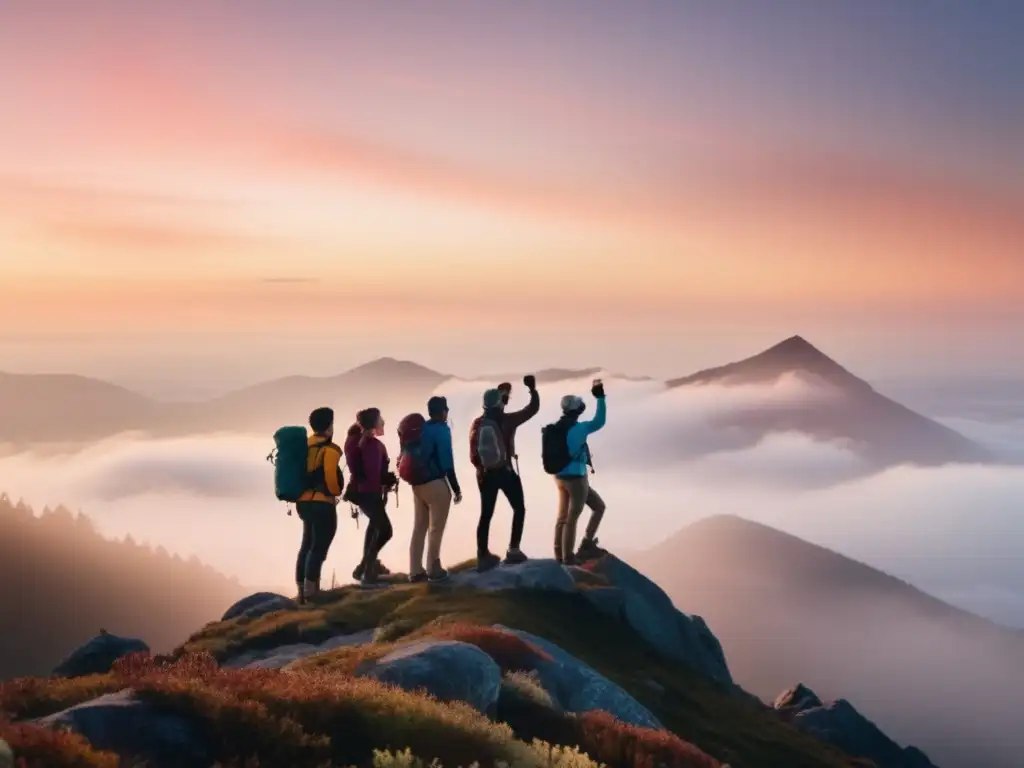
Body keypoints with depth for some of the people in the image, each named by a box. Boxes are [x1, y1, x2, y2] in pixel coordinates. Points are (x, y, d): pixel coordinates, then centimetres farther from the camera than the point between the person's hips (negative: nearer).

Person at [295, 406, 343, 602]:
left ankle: (303, 591, 18)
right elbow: (331, 476, -20)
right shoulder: (329, 449, -11)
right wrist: (335, 492, -2)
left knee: (307, 545, 15)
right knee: (319, 547, -6)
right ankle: (310, 591, -11)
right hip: (322, 503, -8)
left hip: (304, 501, 8)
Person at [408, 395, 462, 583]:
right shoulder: (442, 429, -11)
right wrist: (456, 488, -10)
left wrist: (416, 478, 16)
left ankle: (416, 570, 14)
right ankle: (434, 570, 9)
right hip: (436, 484, -7)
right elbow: (446, 461, -15)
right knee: (436, 529, 3)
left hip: (418, 484, 7)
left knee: (419, 527, 11)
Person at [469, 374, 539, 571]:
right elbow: (533, 408, -1)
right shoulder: (507, 420, -11)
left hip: (486, 474, 4)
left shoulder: (476, 425, -2)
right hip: (506, 472, -4)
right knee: (519, 509, 13)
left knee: (486, 514, 8)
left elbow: (473, 455, 4)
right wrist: (532, 389, 9)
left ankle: (483, 556, 5)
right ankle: (513, 551, 6)